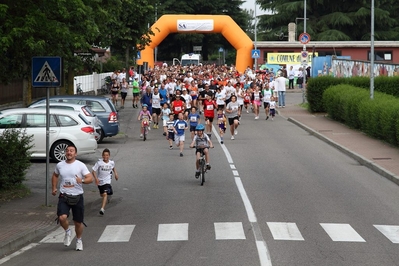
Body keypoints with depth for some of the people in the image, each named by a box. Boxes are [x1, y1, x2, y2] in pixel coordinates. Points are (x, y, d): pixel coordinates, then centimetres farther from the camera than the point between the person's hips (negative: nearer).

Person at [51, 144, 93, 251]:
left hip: (77, 197, -1)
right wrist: (54, 188, 15)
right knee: (62, 217, -21)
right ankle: (67, 232, 10)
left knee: (78, 222, 7)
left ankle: (79, 240, 32)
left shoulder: (81, 165, -2)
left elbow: (90, 178, -5)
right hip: (64, 197, 1)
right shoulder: (59, 165, 7)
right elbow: (55, 176, 26)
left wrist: (82, 180, -23)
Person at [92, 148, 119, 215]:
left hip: (107, 181, -1)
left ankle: (102, 209, -28)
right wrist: (96, 178, -28)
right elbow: (93, 171, -16)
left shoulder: (112, 162, -6)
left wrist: (115, 174, 8)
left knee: (105, 194, -21)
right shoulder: (99, 162, -16)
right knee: (102, 194, 21)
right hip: (100, 181, 1)